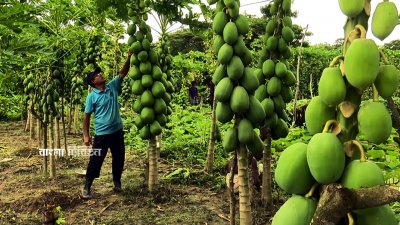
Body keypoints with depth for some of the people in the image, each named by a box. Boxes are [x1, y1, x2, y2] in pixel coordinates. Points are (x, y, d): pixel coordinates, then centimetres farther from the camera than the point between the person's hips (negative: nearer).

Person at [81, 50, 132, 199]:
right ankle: (87, 187, 16)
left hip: (117, 131, 5)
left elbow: (123, 73, 0)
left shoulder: (112, 86, 2)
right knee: (96, 160, 3)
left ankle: (117, 183, 32)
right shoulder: (92, 97, -9)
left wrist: (129, 58, -13)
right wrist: (86, 135, -10)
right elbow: (87, 116, -7)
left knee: (119, 159, 14)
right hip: (102, 134, -5)